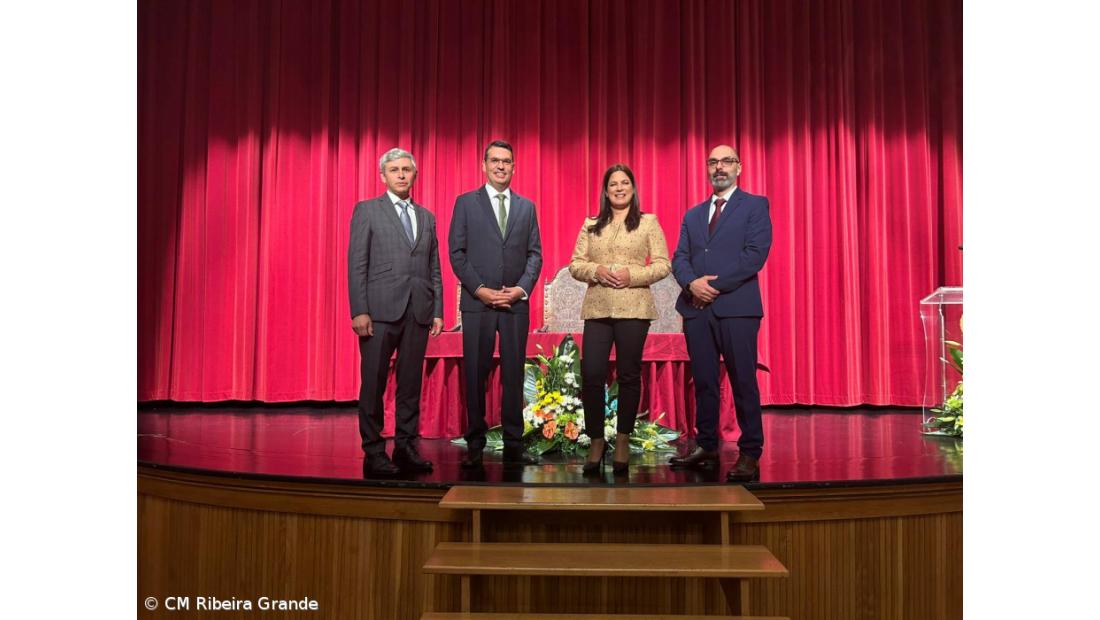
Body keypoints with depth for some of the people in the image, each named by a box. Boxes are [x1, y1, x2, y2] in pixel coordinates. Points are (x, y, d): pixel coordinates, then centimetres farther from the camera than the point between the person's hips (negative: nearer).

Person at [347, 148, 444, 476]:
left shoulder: (427, 217, 17)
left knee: (411, 384, 7)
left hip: (418, 312, 4)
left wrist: (438, 311, 7)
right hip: (380, 310, -4)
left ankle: (406, 448, 15)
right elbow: (356, 264, -2)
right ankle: (374, 451, 8)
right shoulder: (367, 211, 5)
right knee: (374, 383, 0)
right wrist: (359, 311, -11)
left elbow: (434, 269, 15)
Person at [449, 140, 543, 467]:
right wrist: (480, 290, -10)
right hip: (477, 302, -2)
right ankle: (475, 445, 11)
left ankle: (513, 445, 12)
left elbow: (535, 253, 10)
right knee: (475, 375, 2)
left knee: (514, 374, 4)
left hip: (516, 302, 2)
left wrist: (522, 288, -6)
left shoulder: (526, 206, 13)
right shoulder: (466, 203, 6)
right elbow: (457, 252, 0)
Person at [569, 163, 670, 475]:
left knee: (629, 375, 4)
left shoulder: (649, 222, 8)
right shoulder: (591, 225, 15)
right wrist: (597, 271, -10)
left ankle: (623, 441, 16)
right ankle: (596, 441, 10)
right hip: (597, 308, 2)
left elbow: (663, 265, 2)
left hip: (634, 308, -2)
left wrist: (632, 275, -13)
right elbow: (575, 264, 10)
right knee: (591, 375, -5)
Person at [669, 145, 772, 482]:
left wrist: (715, 285, -12)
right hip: (697, 308, 5)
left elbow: (755, 253, -8)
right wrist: (692, 283, -10)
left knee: (743, 381, -3)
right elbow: (679, 258, 12)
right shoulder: (692, 215, 20)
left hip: (736, 307, -5)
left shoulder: (755, 206, 5)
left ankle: (750, 454, 4)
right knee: (703, 381, 8)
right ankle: (706, 447, 17)